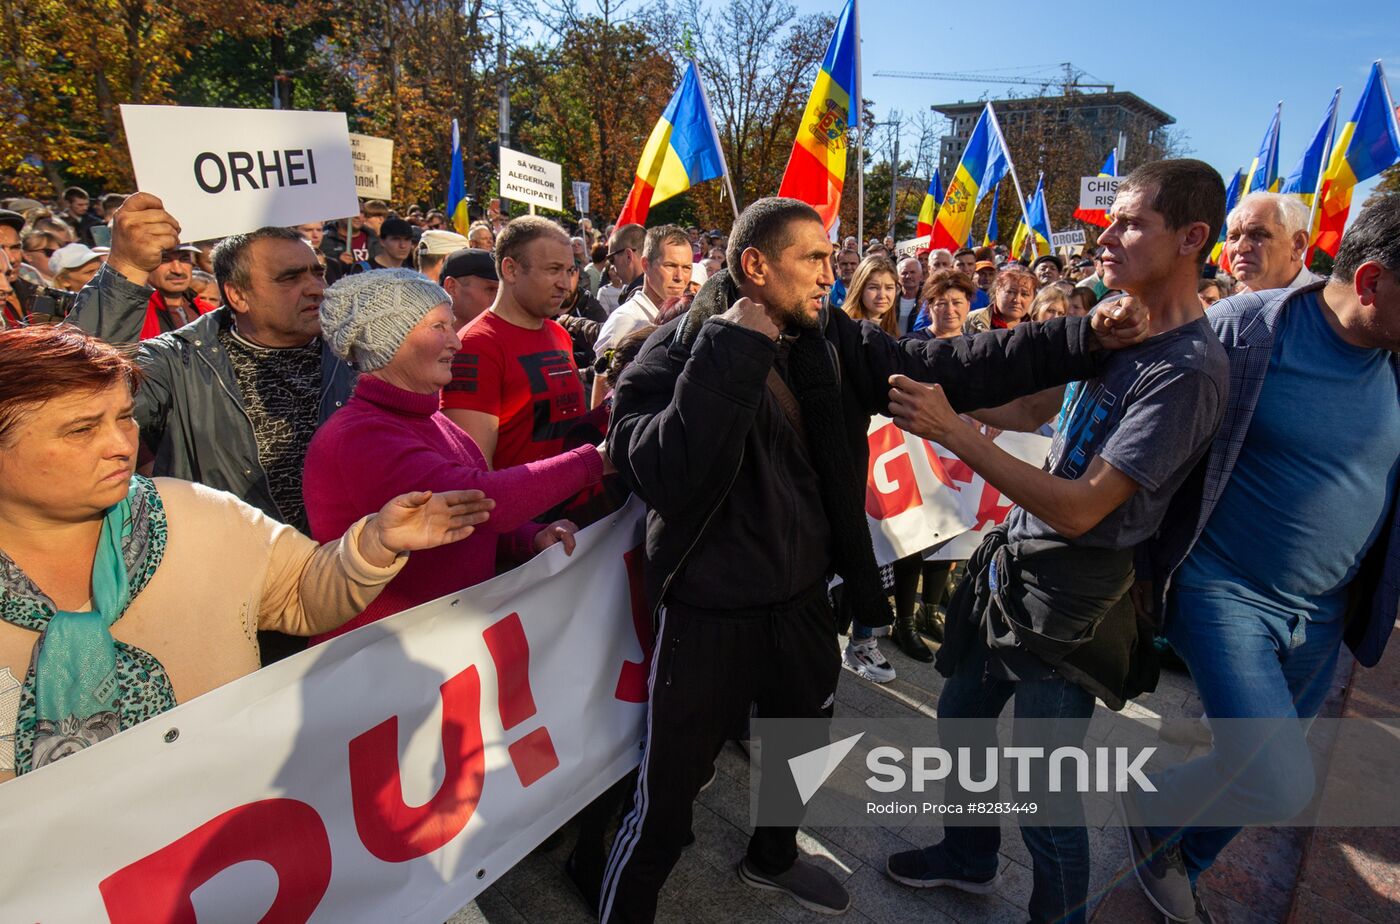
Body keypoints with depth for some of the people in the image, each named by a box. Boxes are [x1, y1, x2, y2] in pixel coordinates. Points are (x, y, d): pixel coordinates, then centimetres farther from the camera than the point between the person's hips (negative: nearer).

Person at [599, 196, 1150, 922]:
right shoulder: (673, 356, -17)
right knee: (664, 806, 6)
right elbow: (666, 476, -33)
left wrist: (1083, 340, -14)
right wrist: (734, 351, -31)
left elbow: (947, 366, -7)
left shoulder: (832, 343, -2)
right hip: (710, 615, -6)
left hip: (803, 598, 6)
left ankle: (772, 858, 59)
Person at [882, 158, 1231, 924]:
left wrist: (952, 430, -29)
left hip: (1069, 597, -8)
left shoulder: (1188, 368, -22)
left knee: (1042, 789, 7)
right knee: (960, 717, 23)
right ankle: (968, 857, 48)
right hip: (1016, 560, 9)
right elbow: (1031, 411, 12)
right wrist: (941, 387, -1)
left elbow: (1080, 508, -27)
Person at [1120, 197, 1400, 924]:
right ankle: (1150, 812, 17)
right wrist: (1144, 564, -3)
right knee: (1281, 787, -15)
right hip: (1223, 592, -5)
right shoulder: (1242, 330, -15)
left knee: (1248, 768, 19)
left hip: (1323, 616, 6)